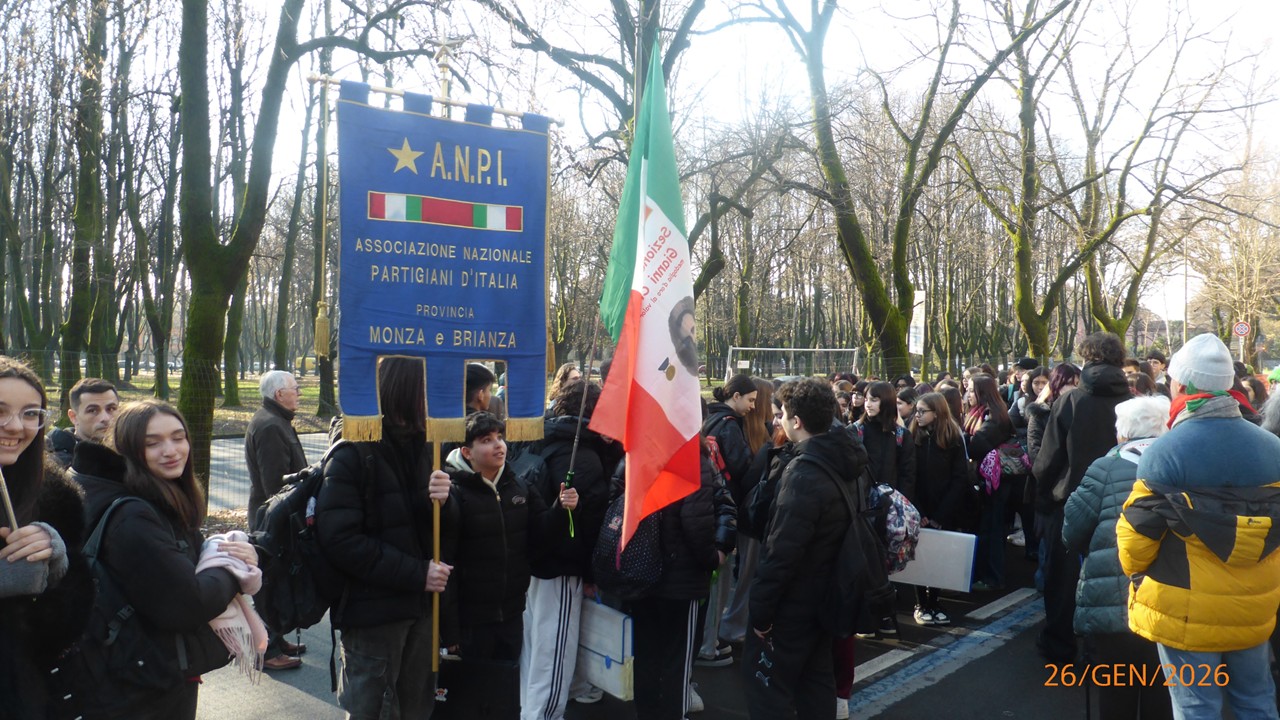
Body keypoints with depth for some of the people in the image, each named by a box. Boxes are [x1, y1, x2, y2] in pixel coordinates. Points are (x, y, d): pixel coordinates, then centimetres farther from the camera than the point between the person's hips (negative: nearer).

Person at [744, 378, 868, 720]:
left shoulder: (805, 472, -25)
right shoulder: (844, 463, 3)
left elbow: (782, 549, -26)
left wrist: (761, 608, -17)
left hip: (794, 601, -9)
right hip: (826, 595, 9)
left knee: (766, 680, 3)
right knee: (816, 680, 20)